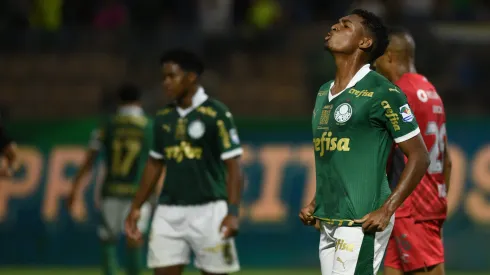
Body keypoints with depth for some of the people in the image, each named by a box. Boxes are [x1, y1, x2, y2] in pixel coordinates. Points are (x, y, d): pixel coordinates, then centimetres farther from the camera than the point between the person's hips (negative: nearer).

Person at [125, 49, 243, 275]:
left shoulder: (216, 114, -7)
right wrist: (136, 207, 17)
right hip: (169, 212, 5)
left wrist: (233, 212, -17)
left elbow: (233, 167, -9)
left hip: (208, 211, -5)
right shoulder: (163, 118, 10)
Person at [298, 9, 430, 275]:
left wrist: (386, 210, -17)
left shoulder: (381, 92, -10)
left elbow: (419, 156, -10)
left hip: (360, 223, -8)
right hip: (327, 223, 8)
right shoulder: (324, 92, 15)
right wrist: (316, 203, 16)